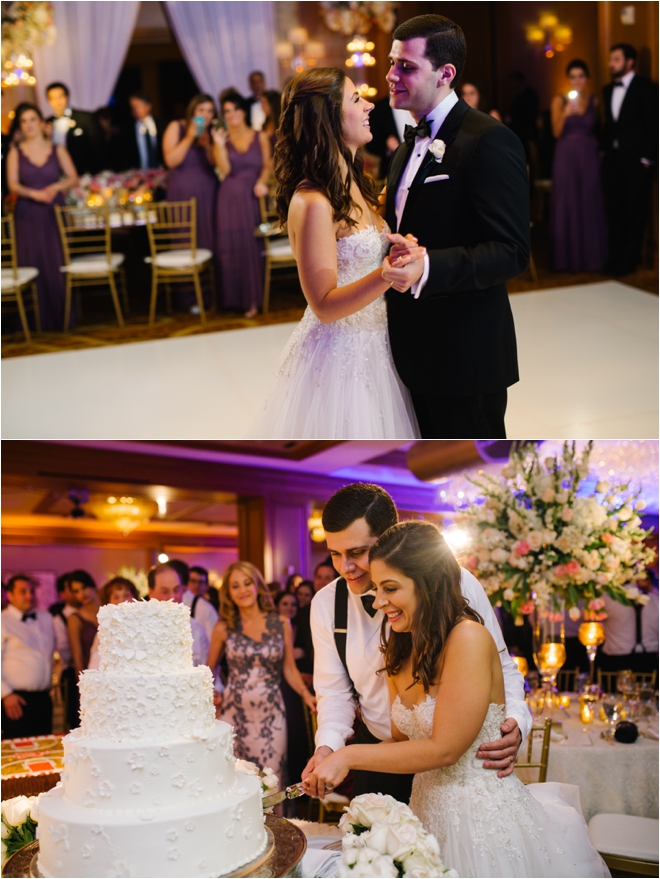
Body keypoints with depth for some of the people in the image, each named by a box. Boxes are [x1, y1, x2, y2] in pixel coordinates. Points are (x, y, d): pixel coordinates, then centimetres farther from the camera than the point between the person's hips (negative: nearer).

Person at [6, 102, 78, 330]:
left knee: (58, 266, -2)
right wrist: (34, 194, -19)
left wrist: (55, 187, -15)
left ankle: (62, 319, 6)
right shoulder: (16, 153, 5)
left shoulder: (58, 151, 7)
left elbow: (73, 178, 3)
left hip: (55, 213, 0)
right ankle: (40, 321, 3)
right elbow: (13, 184, -2)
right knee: (33, 266, -1)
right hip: (28, 215, 0)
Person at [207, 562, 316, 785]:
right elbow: (208, 670, 12)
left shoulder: (281, 624, 3)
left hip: (270, 714, 0)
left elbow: (289, 668, 7)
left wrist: (306, 694, -9)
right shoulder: (223, 628, 2)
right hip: (235, 713, 0)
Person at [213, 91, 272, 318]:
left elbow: (267, 165, 7)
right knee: (232, 245, -1)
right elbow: (225, 170, -5)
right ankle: (236, 297, 7)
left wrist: (262, 181, -11)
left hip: (253, 196, -1)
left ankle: (253, 298, 3)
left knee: (252, 245, -2)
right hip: (230, 197, 1)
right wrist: (219, 145, -14)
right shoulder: (222, 138, 6)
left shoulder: (260, 137, 7)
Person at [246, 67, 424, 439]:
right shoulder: (312, 202, -20)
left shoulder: (356, 186, 8)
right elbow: (325, 305, -22)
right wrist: (384, 276, -35)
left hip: (372, 352, 9)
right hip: (337, 356, -8)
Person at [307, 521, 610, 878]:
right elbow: (402, 738, 9)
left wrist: (350, 757, -18)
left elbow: (444, 749, -22)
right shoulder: (400, 649, 4)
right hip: (431, 811, 7)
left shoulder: (468, 638, -22)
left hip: (485, 816, -7)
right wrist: (334, 763, -6)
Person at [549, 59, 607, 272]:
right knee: (566, 205, -1)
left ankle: (591, 256, 10)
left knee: (590, 205, 2)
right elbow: (557, 132, -8)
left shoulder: (594, 101, 7)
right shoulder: (559, 100, 1)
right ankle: (566, 258, 6)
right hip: (566, 156, -2)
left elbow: (597, 130, 12)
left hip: (589, 157, 2)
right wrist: (565, 114, -24)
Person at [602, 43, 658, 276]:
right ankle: (615, 258, 15)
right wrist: (604, 150, 6)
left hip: (636, 161, -6)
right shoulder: (608, 90, 14)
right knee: (614, 212, 8)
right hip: (612, 160, 6)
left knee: (635, 212, 1)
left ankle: (629, 260, 6)